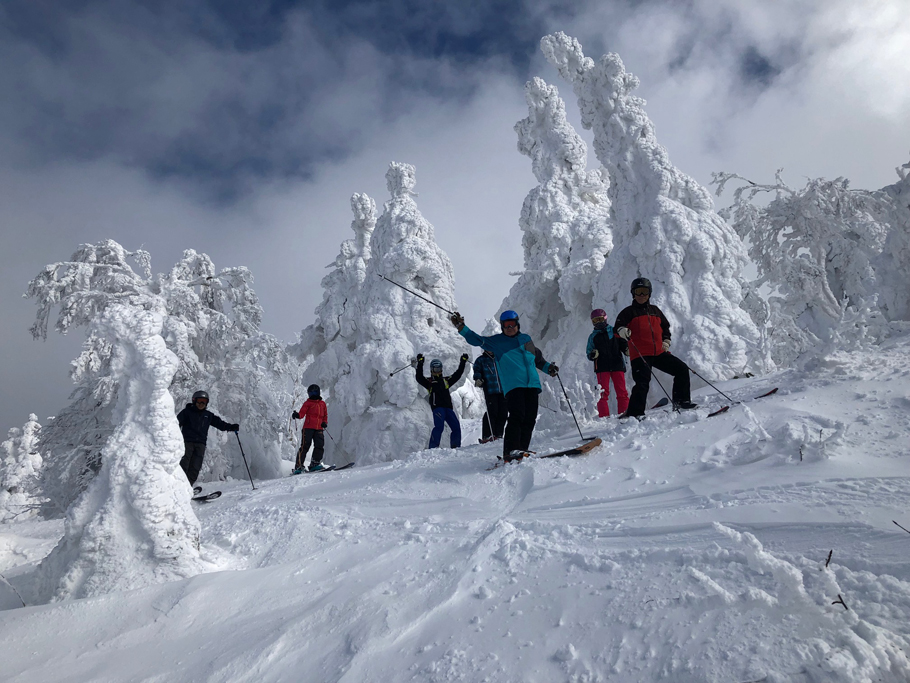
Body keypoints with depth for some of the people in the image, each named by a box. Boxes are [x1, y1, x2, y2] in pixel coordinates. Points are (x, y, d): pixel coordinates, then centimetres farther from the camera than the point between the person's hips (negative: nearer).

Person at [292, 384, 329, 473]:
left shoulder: (322, 403, 20)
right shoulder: (307, 403, 8)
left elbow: (325, 415, 24)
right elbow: (302, 413, -3)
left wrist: (325, 422, 5)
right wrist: (297, 415, -25)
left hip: (319, 429, 4)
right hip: (308, 428, -4)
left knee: (320, 446, -5)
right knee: (305, 446, -8)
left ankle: (315, 464, 1)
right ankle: (299, 466, -5)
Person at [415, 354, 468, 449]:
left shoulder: (446, 380, 25)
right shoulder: (429, 382, 12)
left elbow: (457, 374, 27)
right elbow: (419, 378, -4)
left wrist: (463, 362, 24)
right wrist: (420, 363, -11)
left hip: (448, 407, 5)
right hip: (437, 407, -5)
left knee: (456, 427, -5)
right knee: (439, 426, -24)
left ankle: (455, 447, 5)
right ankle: (433, 447, -22)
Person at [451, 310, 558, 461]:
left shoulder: (526, 339, 22)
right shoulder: (496, 341, 11)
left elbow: (538, 358, 33)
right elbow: (477, 340, 6)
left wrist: (548, 367, 20)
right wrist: (461, 328, -5)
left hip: (532, 384, 5)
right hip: (512, 385, -5)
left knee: (530, 418, 0)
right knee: (516, 416, -19)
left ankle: (522, 449, 7)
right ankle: (511, 450, -19)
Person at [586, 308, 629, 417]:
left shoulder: (614, 331, 12)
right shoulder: (593, 337, 15)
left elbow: (622, 343, 16)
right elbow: (589, 354, 13)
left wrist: (627, 348, -6)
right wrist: (593, 355, -10)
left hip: (617, 364, 0)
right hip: (601, 367, 0)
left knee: (621, 391, -1)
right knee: (603, 392, -8)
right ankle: (603, 416, -8)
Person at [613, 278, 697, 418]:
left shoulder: (655, 310, 19)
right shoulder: (629, 311, 4)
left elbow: (665, 326, 30)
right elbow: (619, 325, -9)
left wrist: (666, 341, 15)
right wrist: (622, 330, -32)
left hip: (659, 352, 6)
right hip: (640, 355, -6)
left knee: (682, 369, 2)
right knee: (642, 384, -18)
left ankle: (681, 401, 13)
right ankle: (633, 413, -12)